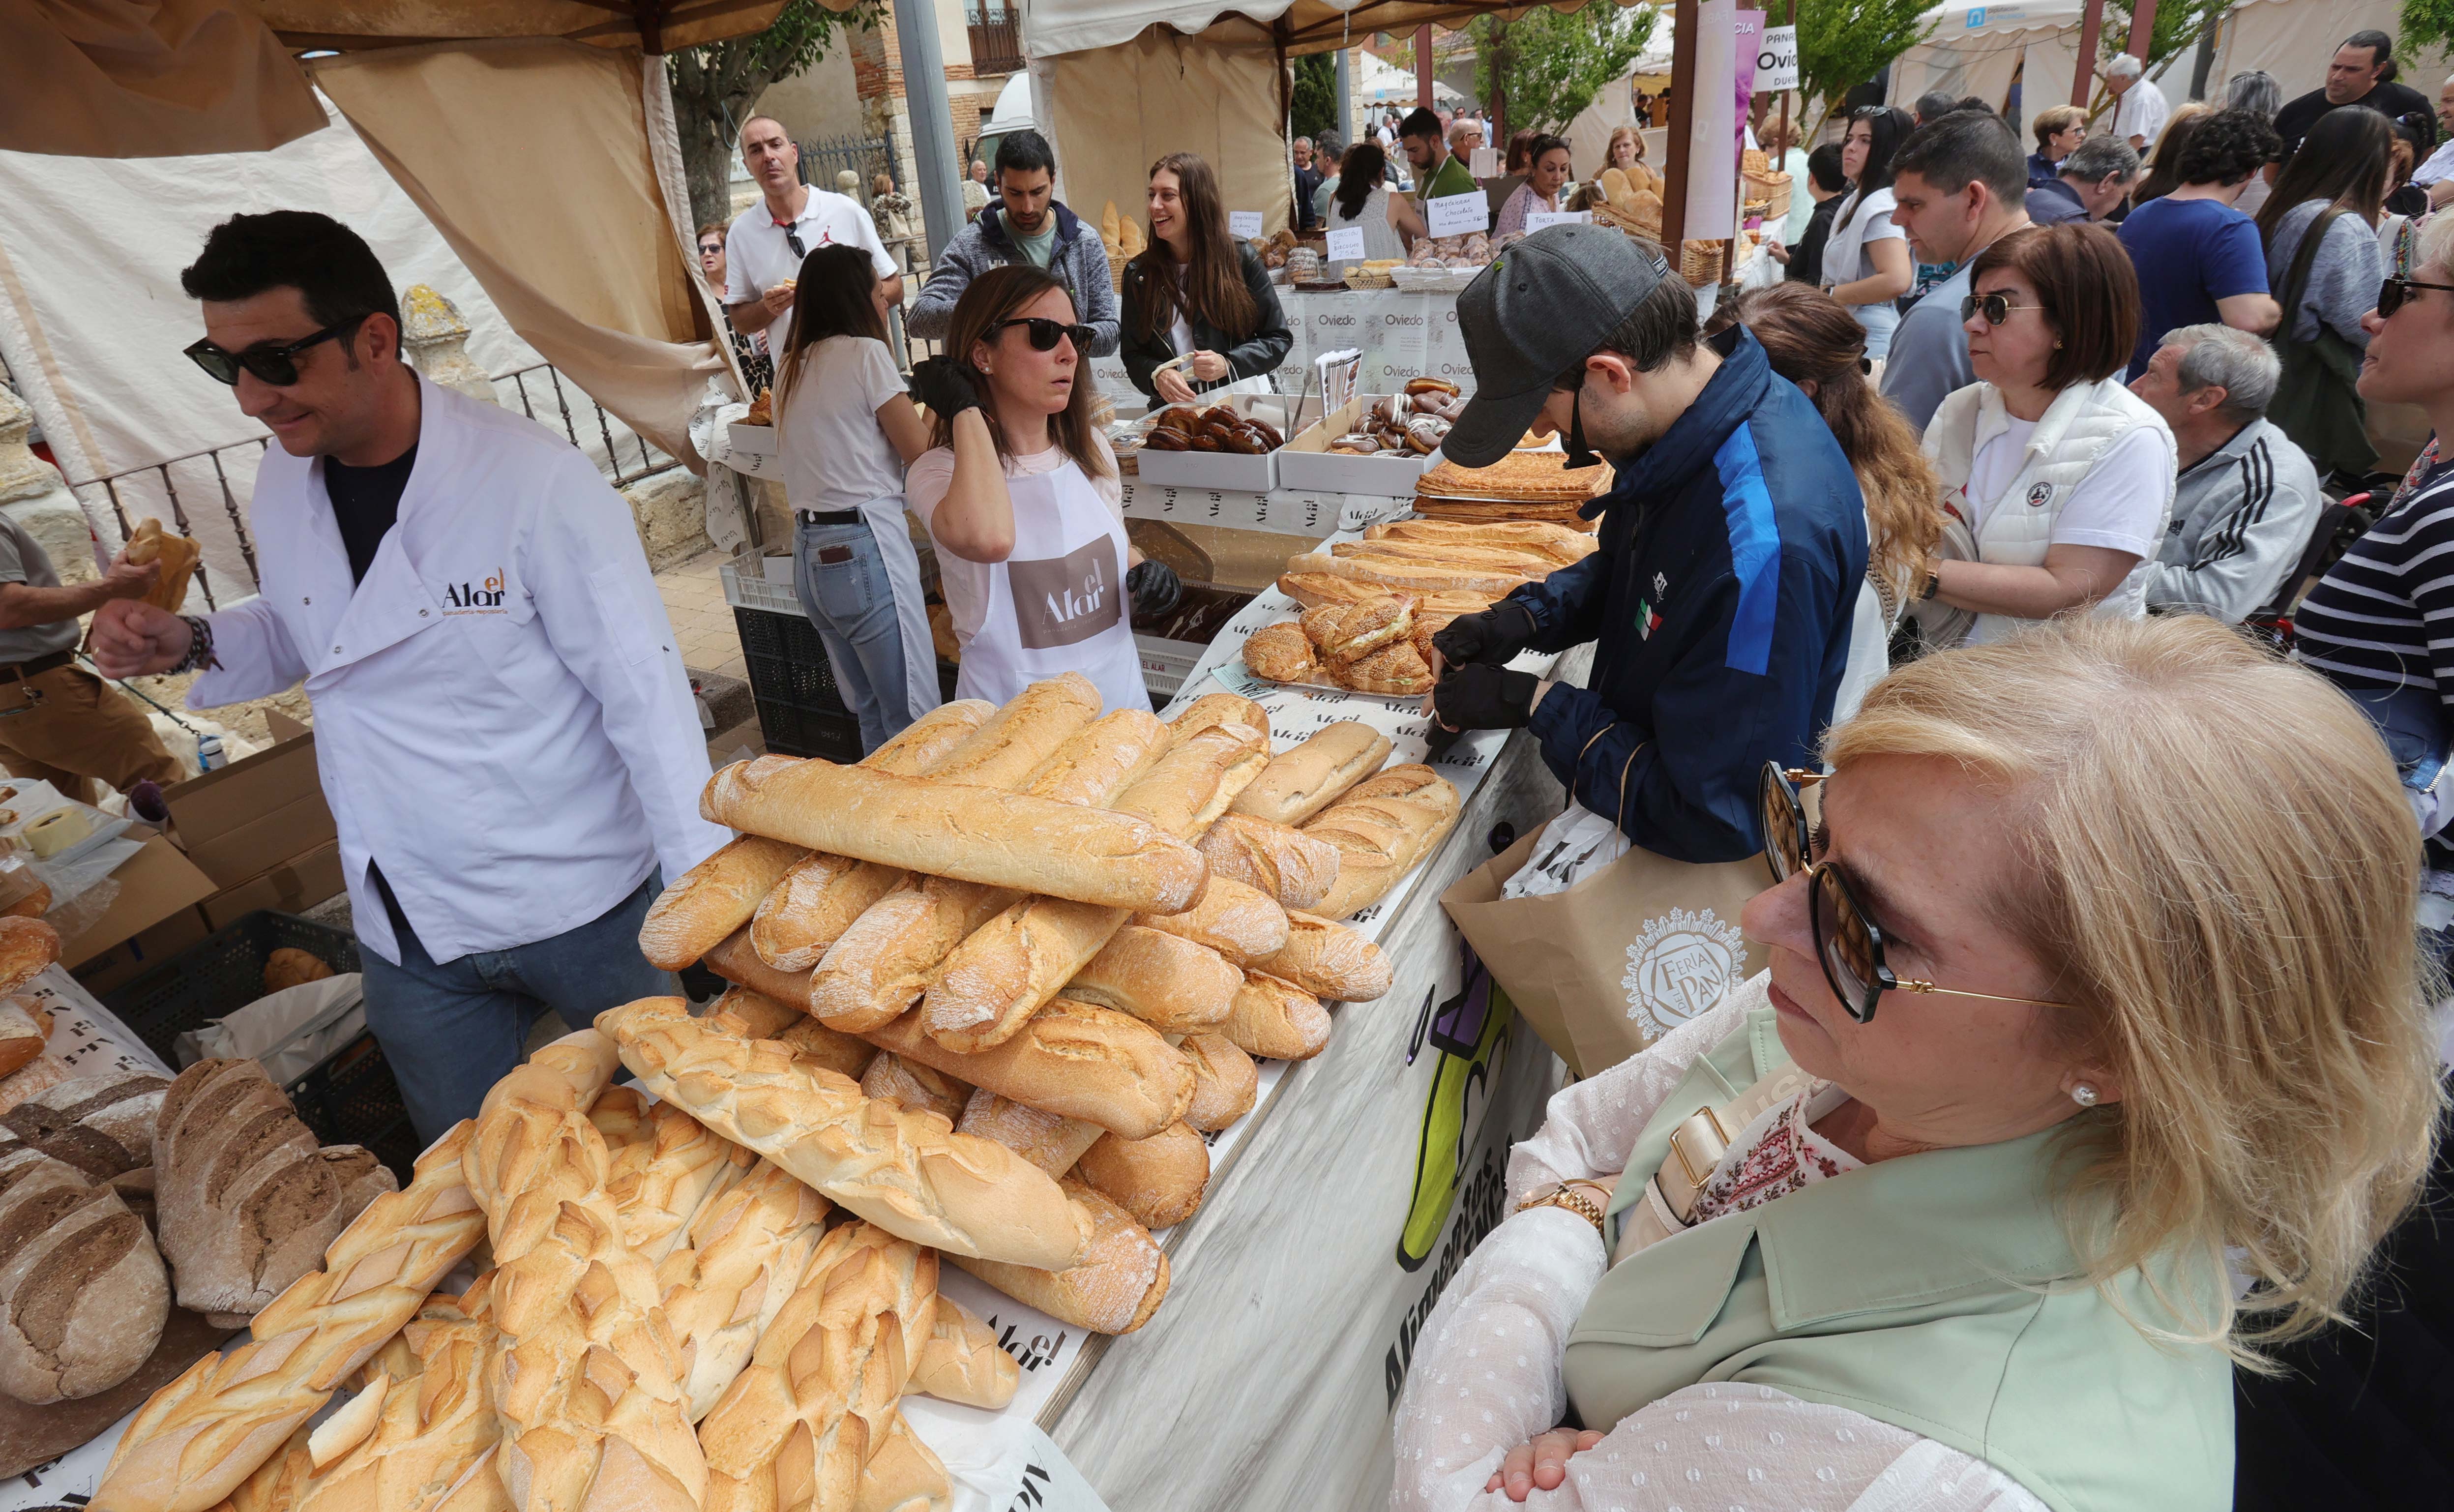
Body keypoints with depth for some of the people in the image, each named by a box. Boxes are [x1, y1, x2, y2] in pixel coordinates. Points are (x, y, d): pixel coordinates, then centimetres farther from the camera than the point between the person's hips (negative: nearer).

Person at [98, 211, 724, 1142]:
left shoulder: (536, 479, -19)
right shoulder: (284, 486, 2)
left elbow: (643, 688, -20)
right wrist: (189, 646, -1)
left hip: (584, 911, -5)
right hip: (409, 935, 6)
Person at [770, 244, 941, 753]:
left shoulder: (790, 367, 15)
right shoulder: (865, 353, -7)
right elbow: (921, 453, -8)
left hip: (808, 553, 8)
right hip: (865, 547, -8)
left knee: (871, 715, 16)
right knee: (916, 721, -3)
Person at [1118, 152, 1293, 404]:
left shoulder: (1240, 259, 3)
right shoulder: (1138, 274, 8)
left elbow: (1279, 339, 6)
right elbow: (1133, 355, 11)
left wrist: (1228, 363, -11)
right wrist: (1157, 376, -12)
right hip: (1174, 414, 3)